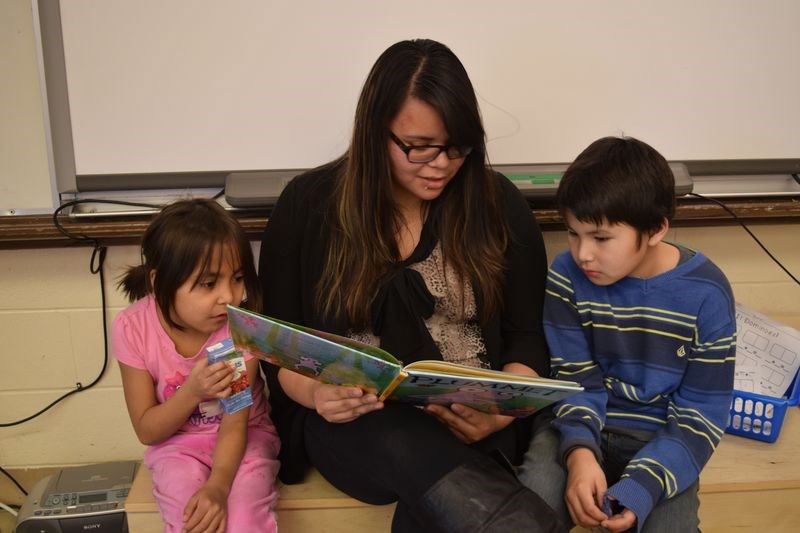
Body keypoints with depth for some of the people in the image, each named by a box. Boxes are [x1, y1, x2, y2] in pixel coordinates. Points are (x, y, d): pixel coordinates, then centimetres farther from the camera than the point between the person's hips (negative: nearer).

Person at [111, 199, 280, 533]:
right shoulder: (133, 329, -18)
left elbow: (235, 424, -19)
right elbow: (147, 431, -10)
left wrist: (217, 486, -37)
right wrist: (192, 392, -29)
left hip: (243, 436, 0)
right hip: (176, 443, 1)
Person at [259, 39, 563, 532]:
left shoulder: (499, 204, 3)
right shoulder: (308, 204, 1)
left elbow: (527, 337, 5)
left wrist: (501, 412, -15)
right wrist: (316, 394, -18)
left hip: (468, 422, 1)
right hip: (354, 422, 0)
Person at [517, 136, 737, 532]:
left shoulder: (705, 294, -14)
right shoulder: (566, 277, -12)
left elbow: (701, 414, -11)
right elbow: (576, 380, -6)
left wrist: (641, 487, -25)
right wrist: (579, 452, -27)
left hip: (660, 439, 0)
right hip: (581, 426, 0)